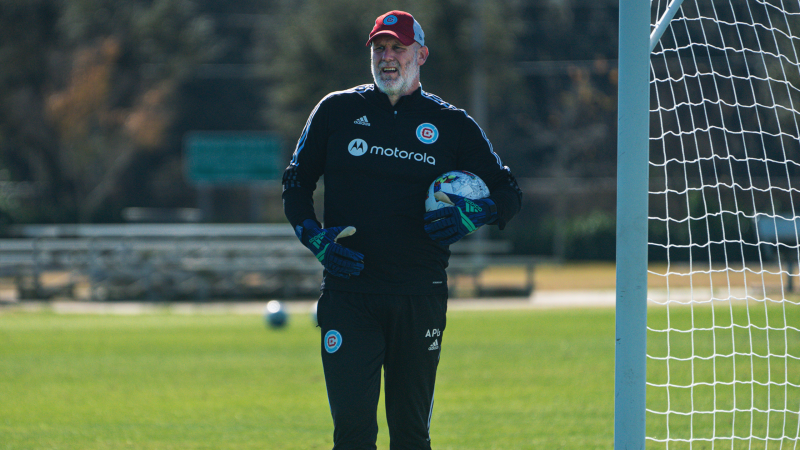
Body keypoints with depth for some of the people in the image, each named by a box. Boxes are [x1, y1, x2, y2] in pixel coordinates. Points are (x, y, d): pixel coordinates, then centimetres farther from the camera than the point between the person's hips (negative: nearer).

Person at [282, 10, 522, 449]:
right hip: (348, 293, -1)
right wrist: (316, 239, -6)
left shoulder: (452, 125, 8)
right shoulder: (336, 110, 8)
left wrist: (471, 214, -12)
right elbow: (295, 184, 12)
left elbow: (508, 194, 10)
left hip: (420, 298, 1)